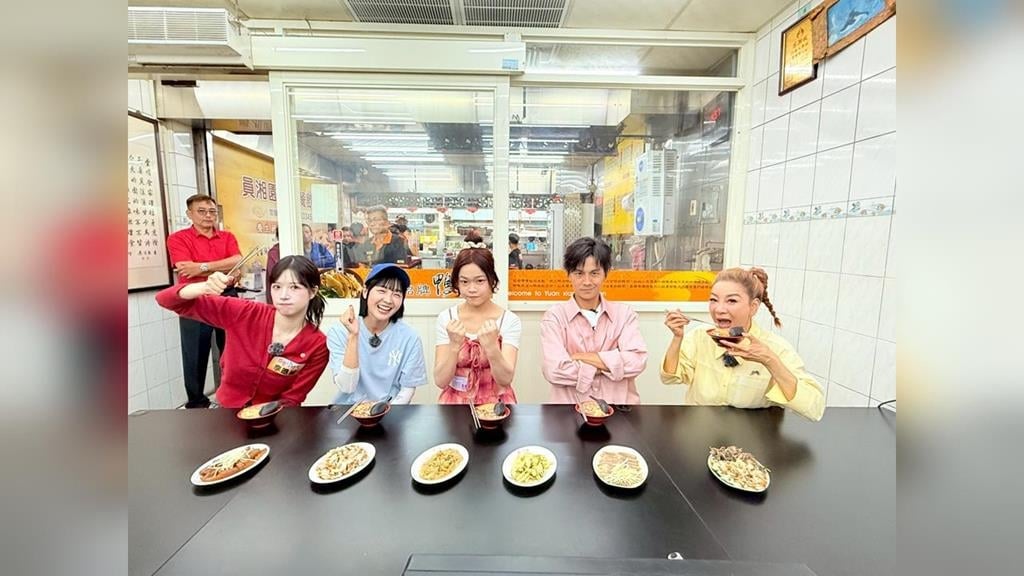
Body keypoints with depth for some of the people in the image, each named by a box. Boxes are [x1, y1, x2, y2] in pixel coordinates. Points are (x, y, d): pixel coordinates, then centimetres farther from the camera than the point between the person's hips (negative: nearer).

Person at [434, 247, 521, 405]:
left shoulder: (510, 321, -8)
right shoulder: (446, 318, -4)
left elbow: (505, 379, -15)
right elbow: (441, 381, -8)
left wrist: (491, 347, -32)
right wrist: (454, 345, -24)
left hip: (496, 402, 0)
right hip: (455, 401, 1)